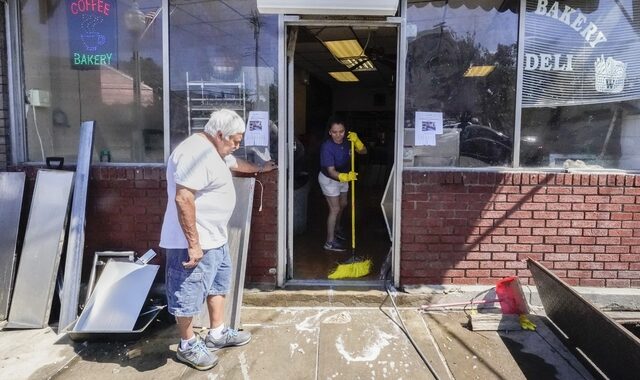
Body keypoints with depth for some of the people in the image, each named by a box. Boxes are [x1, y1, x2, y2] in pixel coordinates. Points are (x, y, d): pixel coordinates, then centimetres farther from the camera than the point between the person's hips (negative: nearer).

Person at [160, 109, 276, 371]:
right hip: (194, 242, -11)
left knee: (219, 284, 22)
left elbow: (236, 163, 34)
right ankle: (187, 345, 23)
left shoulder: (214, 150, 12)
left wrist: (259, 169, 50)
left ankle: (217, 334, 37)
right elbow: (183, 199, -30)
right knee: (189, 293, 5)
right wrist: (193, 244, -29)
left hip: (215, 237, 11)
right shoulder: (196, 152, -23)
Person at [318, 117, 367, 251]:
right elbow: (331, 171, -34)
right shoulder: (327, 147, -33)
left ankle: (337, 228, 49)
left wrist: (356, 140, -28)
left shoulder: (347, 141, -16)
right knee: (335, 209, -6)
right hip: (329, 180, -7)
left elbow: (363, 151, -9)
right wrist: (346, 177, -50)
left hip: (343, 177, 7)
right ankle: (330, 242, 4)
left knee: (343, 204, 23)